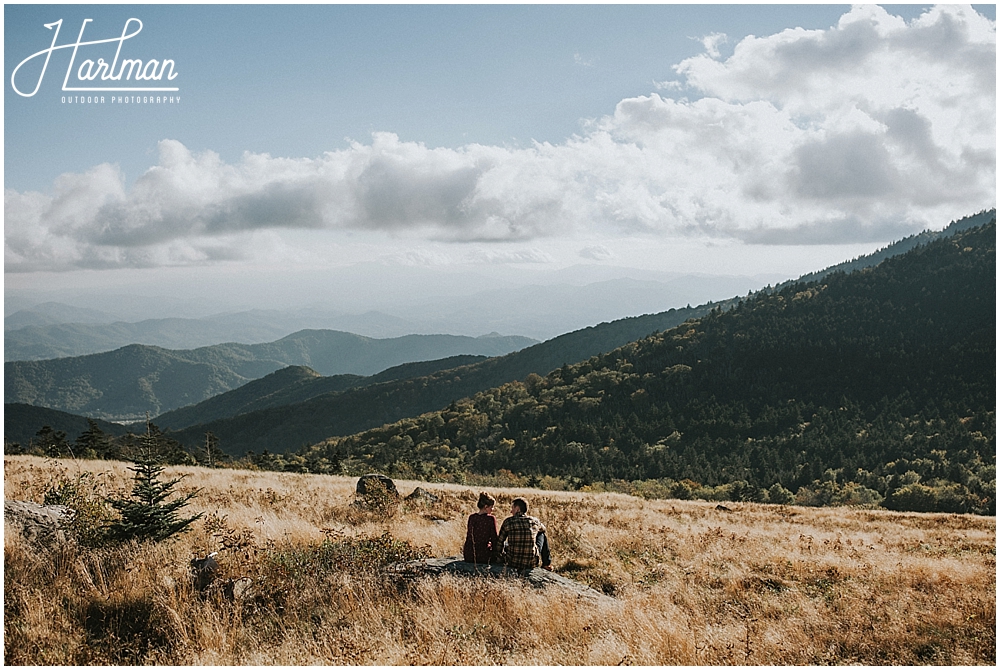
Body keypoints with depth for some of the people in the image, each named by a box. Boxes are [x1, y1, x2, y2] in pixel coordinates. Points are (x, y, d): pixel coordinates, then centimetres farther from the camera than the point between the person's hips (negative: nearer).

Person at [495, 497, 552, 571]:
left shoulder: (508, 521, -7)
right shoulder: (534, 521, -2)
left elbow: (499, 542, 3)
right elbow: (543, 529, 23)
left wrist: (501, 557, 19)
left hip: (511, 563, -1)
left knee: (504, 543, 33)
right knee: (541, 534, 26)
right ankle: (547, 563, 34)